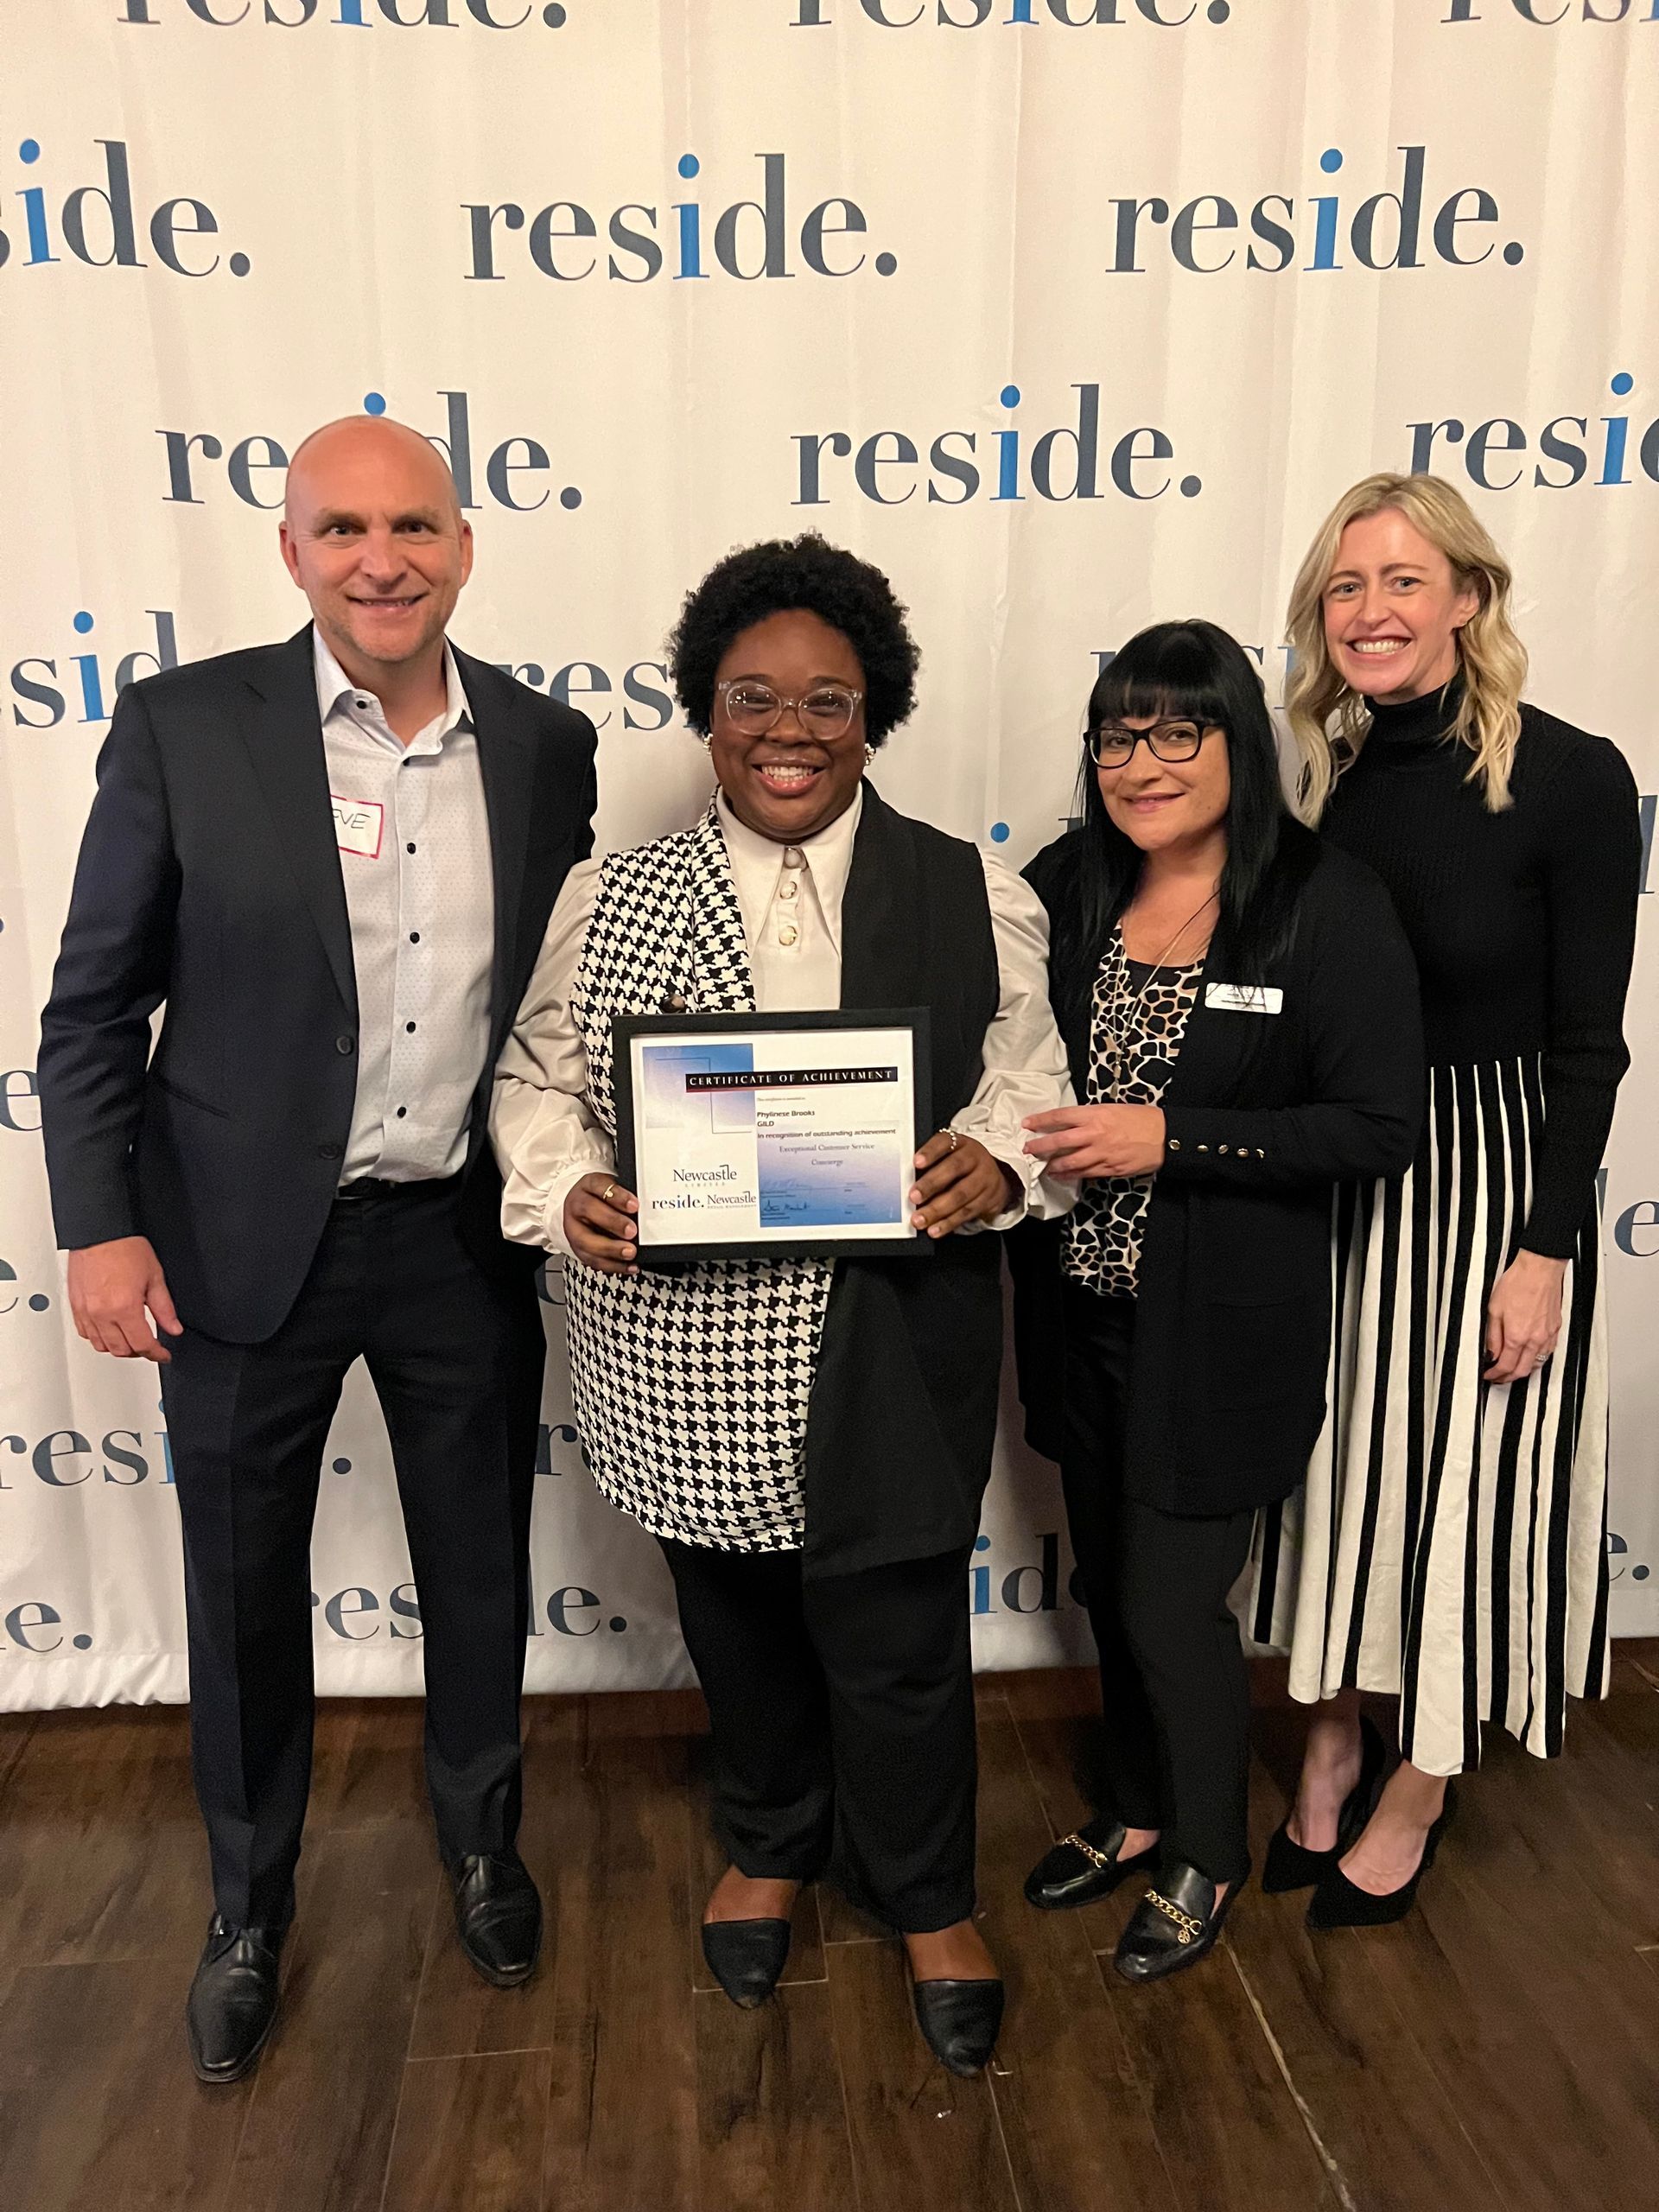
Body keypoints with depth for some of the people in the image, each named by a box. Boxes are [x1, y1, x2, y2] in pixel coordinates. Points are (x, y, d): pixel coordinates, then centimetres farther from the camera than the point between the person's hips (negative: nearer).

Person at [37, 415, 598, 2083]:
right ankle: (249, 1909, 41)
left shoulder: (545, 747, 0)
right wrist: (100, 1225, -9)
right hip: (243, 1245, -1)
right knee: (245, 1591, 14)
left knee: (480, 1571, 17)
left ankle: (480, 1841, 45)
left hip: (467, 1242, 2)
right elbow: (92, 1005, -4)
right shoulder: (185, 727, -8)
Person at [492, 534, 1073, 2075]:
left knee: (895, 1639, 10)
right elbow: (539, 1077, 6)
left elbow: (1029, 1080, 4)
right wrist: (568, 1188, -13)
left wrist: (995, 1164, -17)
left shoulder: (970, 895, 0)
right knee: (736, 1624, 20)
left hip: (890, 1354, -1)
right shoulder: (611, 898, 2)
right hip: (681, 1356, 2)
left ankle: (930, 1898, 40)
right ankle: (770, 1845, 50)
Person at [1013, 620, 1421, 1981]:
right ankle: (1139, 1811, 45)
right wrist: (1031, 1139, -11)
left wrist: (1168, 1138, -21)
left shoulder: (1331, 905, -14)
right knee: (1111, 1580, 19)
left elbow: (1379, 1127, -16)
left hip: (1223, 1329, -5)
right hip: (1084, 1308, 5)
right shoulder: (1068, 887, 0)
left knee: (1173, 1600, 5)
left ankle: (1208, 1856, 34)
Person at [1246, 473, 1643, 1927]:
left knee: (1463, 1477, 8)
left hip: (1492, 1183, -4)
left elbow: (1585, 1041, -11)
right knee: (1339, 1458, 15)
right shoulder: (1321, 780, 1)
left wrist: (1544, 1249, -13)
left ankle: (1414, 1802, 31)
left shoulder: (1569, 777, -12)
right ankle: (1329, 1751, 37)